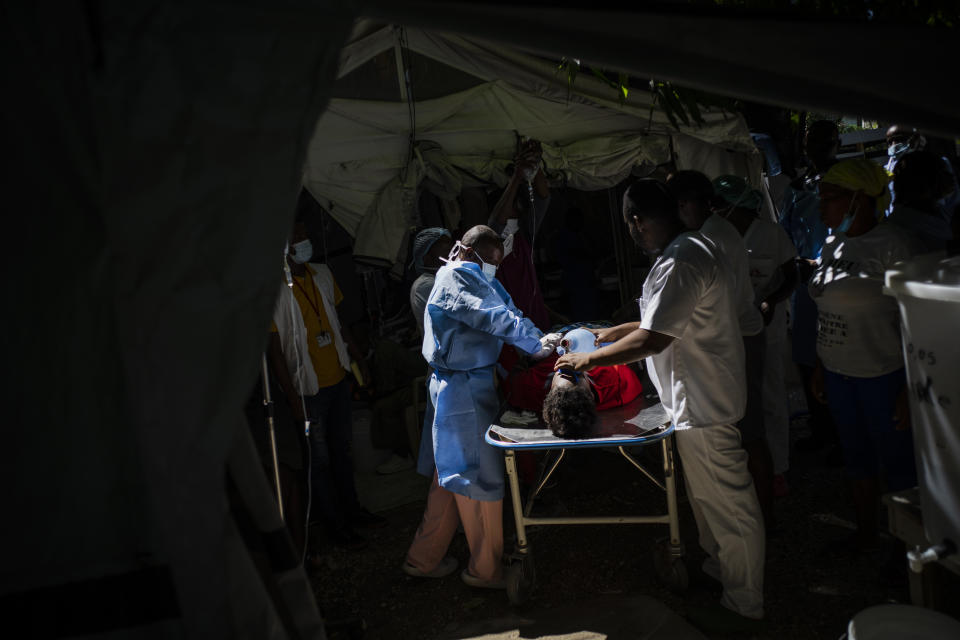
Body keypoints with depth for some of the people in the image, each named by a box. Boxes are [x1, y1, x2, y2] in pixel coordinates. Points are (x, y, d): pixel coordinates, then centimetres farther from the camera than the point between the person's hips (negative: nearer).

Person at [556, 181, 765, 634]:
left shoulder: (680, 263, -26)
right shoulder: (693, 247, 9)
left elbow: (652, 340, -28)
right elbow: (665, 320, 20)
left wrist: (589, 359, -16)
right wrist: (613, 333, 23)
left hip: (704, 405, -11)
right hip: (700, 399, 11)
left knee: (728, 504, 4)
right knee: (705, 496, 25)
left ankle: (743, 608, 20)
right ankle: (716, 568, 45)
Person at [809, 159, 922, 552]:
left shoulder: (894, 246, -15)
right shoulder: (833, 246, 7)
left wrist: (910, 388, -16)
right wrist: (819, 368, 14)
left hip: (883, 375, -7)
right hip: (838, 373, 7)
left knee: (898, 461, 6)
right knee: (856, 456, 19)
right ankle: (865, 533, 37)